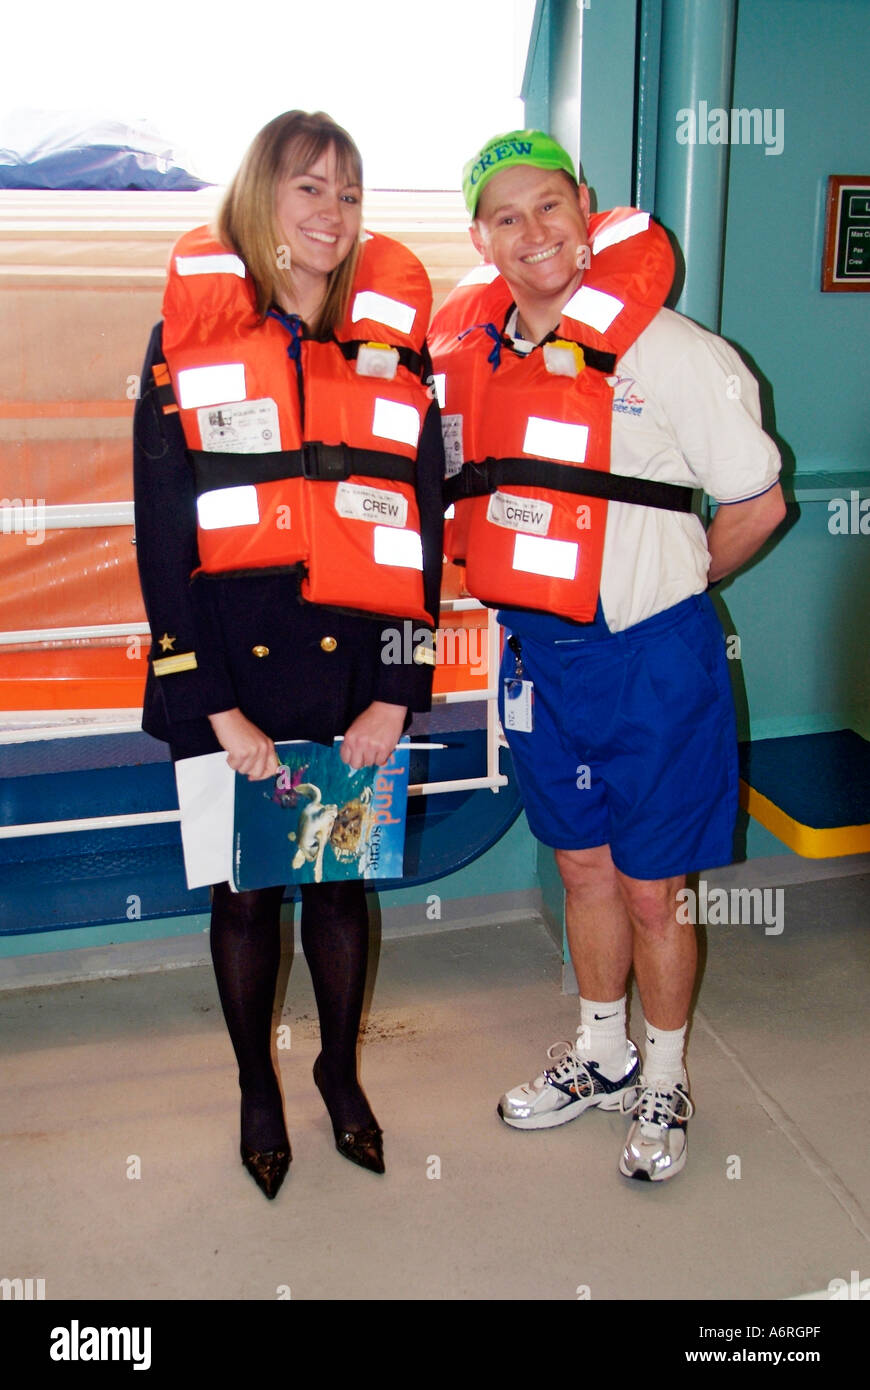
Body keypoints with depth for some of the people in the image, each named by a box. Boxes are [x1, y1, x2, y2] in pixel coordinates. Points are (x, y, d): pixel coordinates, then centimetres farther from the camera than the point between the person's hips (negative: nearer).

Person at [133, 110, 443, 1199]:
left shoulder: (394, 347, 5)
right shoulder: (189, 342, -1)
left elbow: (424, 528, 3)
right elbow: (162, 535, -4)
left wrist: (395, 699, -5)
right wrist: (217, 709, -10)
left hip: (355, 668, 2)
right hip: (229, 665, -1)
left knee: (342, 879, 14)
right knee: (245, 889, 11)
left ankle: (340, 1068, 39)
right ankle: (257, 1086, 34)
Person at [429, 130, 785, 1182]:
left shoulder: (668, 352, -14)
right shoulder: (469, 353, 2)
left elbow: (757, 503, -6)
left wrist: (661, 585, 3)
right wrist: (518, 593, 9)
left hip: (649, 657, -5)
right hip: (535, 653, 5)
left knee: (650, 889, 7)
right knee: (583, 867, 19)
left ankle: (663, 1083, 31)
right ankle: (601, 1055, 40)